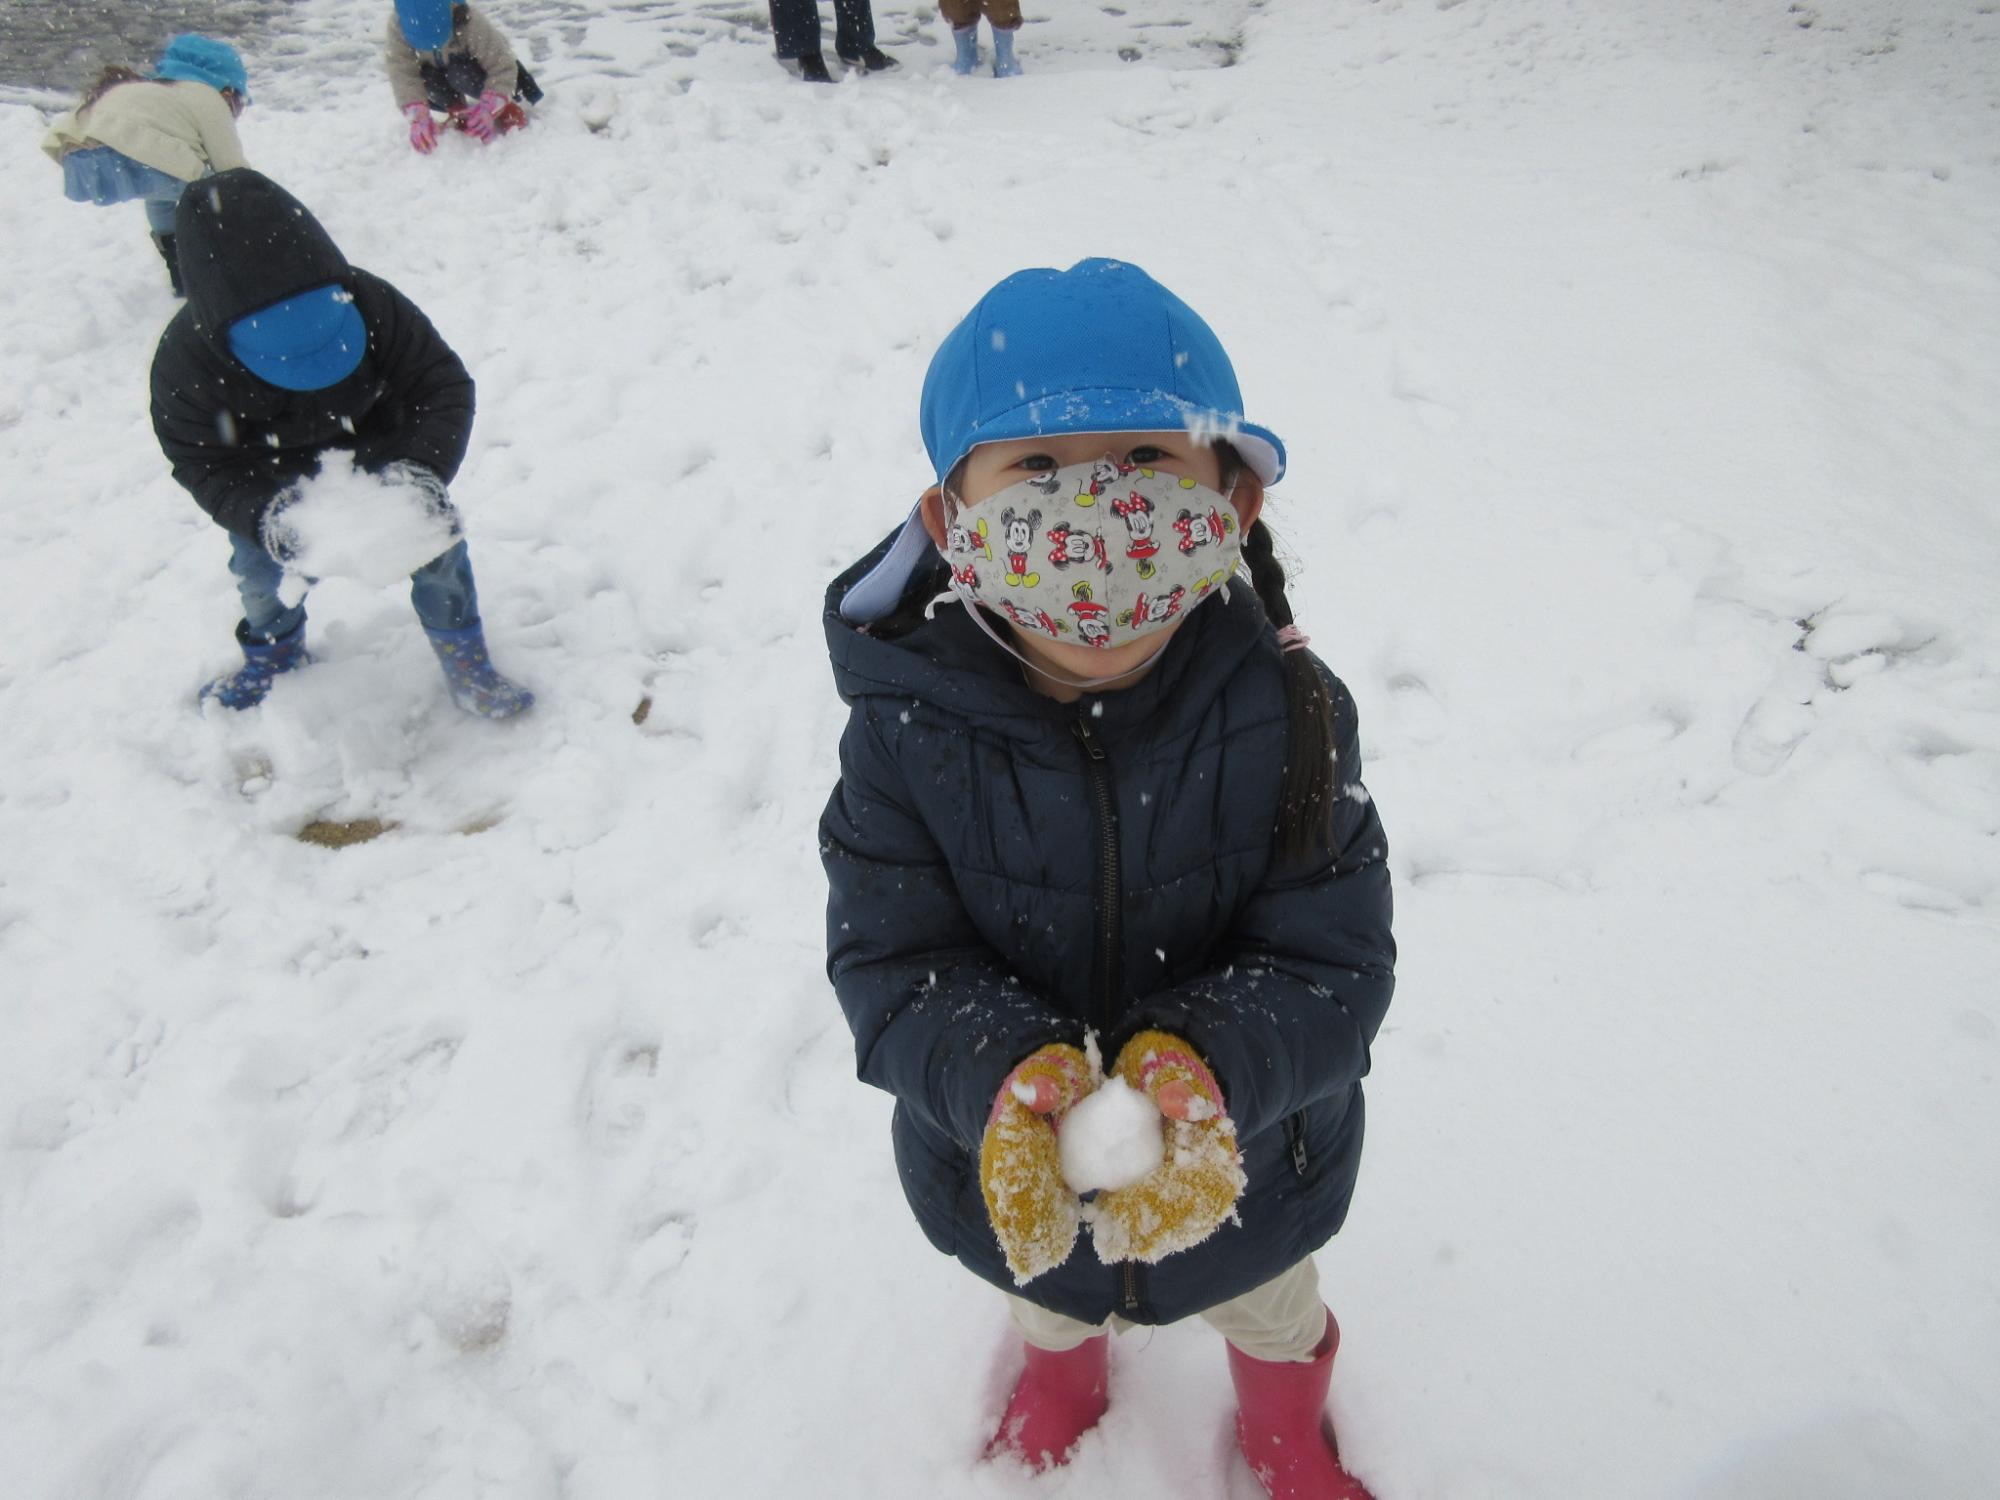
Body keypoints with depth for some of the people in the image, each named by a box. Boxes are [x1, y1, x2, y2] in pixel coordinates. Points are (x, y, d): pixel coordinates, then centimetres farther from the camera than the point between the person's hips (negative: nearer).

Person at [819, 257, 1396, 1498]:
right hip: (1013, 1171, 1)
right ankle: (1064, 1370, 77)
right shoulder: (909, 727, -26)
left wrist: (1205, 1071, -43)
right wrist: (1002, 1079, -42)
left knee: (1274, 1311, 34)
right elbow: (890, 958, -23)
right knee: (1048, 1296, 37)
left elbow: (1332, 963, -24)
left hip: (1247, 1165, 0)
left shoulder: (1284, 711, -27)